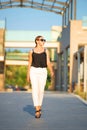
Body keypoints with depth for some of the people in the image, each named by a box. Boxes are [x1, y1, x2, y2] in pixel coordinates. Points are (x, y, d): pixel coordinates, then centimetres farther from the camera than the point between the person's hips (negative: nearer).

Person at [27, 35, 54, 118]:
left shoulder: (46, 51, 7)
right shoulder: (32, 51, 6)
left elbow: (48, 63, 0)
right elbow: (29, 64, 10)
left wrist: (51, 71, -16)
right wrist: (28, 75, 8)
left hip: (43, 72, 1)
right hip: (34, 71, -1)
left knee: (41, 90, 4)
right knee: (35, 89, -12)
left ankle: (39, 107, 25)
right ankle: (37, 110, -14)